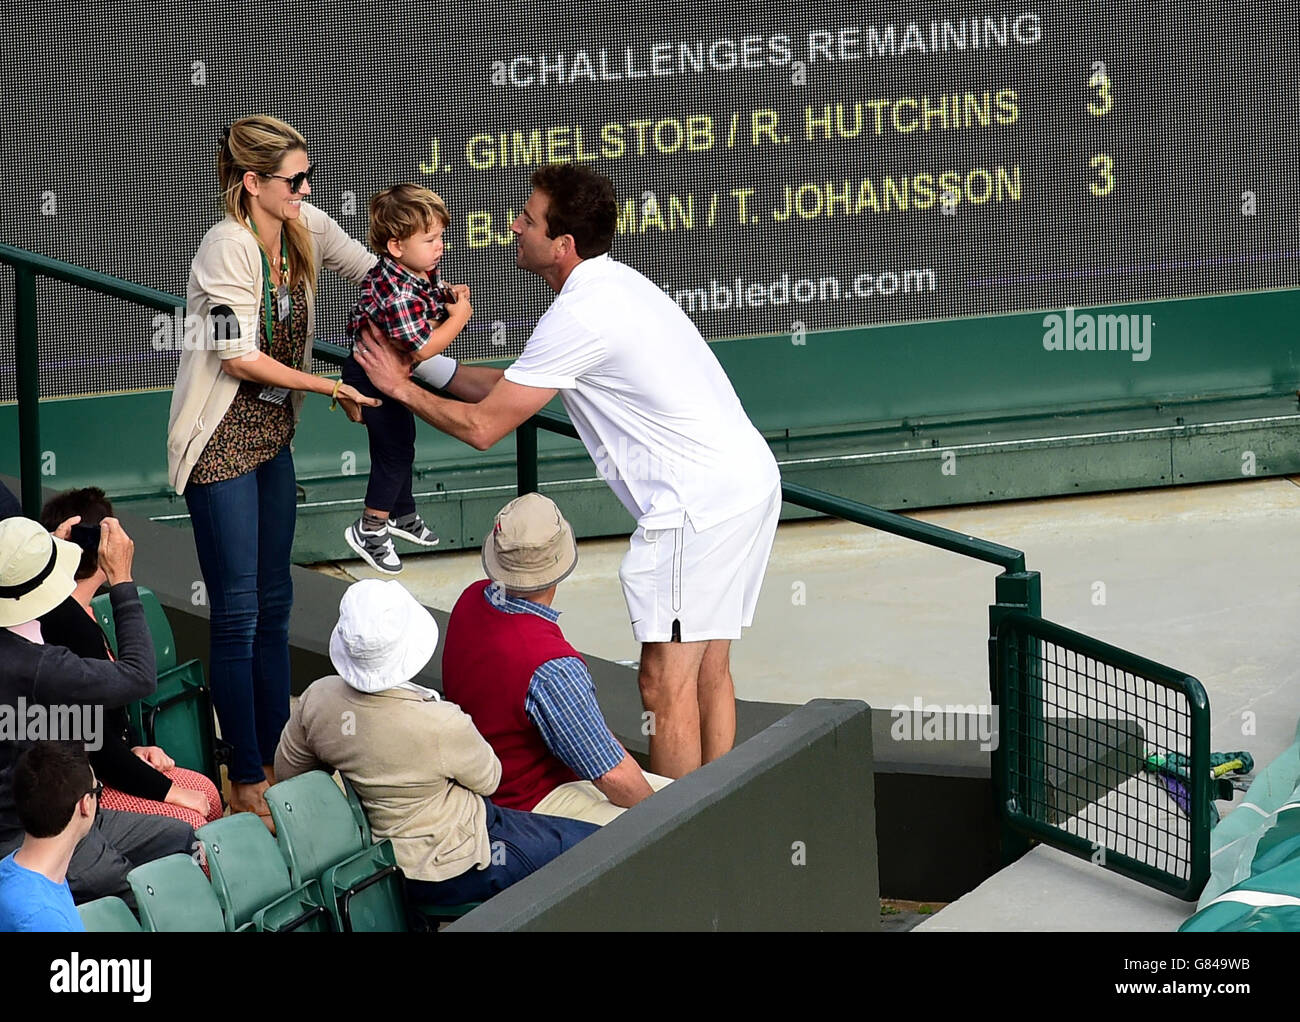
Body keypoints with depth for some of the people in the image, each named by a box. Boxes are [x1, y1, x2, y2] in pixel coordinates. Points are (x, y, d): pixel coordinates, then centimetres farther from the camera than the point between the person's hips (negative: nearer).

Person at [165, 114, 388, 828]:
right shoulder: (226, 248, -22)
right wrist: (332, 388, -16)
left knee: (274, 606, 13)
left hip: (272, 435, 8)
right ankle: (247, 782, 4)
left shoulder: (305, 228, 0)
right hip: (221, 442, -8)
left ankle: (277, 760, 22)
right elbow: (240, 358, -21)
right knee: (238, 612, -3)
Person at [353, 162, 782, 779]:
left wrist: (401, 387, 5)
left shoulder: (580, 317, -16)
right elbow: (513, 388, 24)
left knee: (666, 683, -8)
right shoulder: (616, 283, 15)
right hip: (750, 479, 10)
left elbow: (481, 427, -10)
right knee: (708, 671, 15)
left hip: (697, 506, -10)